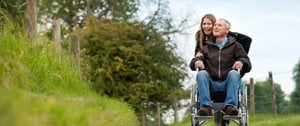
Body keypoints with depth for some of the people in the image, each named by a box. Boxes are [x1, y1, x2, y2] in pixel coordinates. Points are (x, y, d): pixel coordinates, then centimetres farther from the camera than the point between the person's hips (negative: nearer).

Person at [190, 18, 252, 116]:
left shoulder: (235, 46, 20)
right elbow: (192, 64, 16)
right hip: (211, 84, 1)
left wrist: (241, 62, -16)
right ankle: (206, 106, -38)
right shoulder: (207, 47, 25)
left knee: (234, 73, -30)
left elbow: (248, 65, 9)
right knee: (201, 74, -27)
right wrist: (196, 62, -10)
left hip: (227, 84, -1)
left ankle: (230, 105, -40)